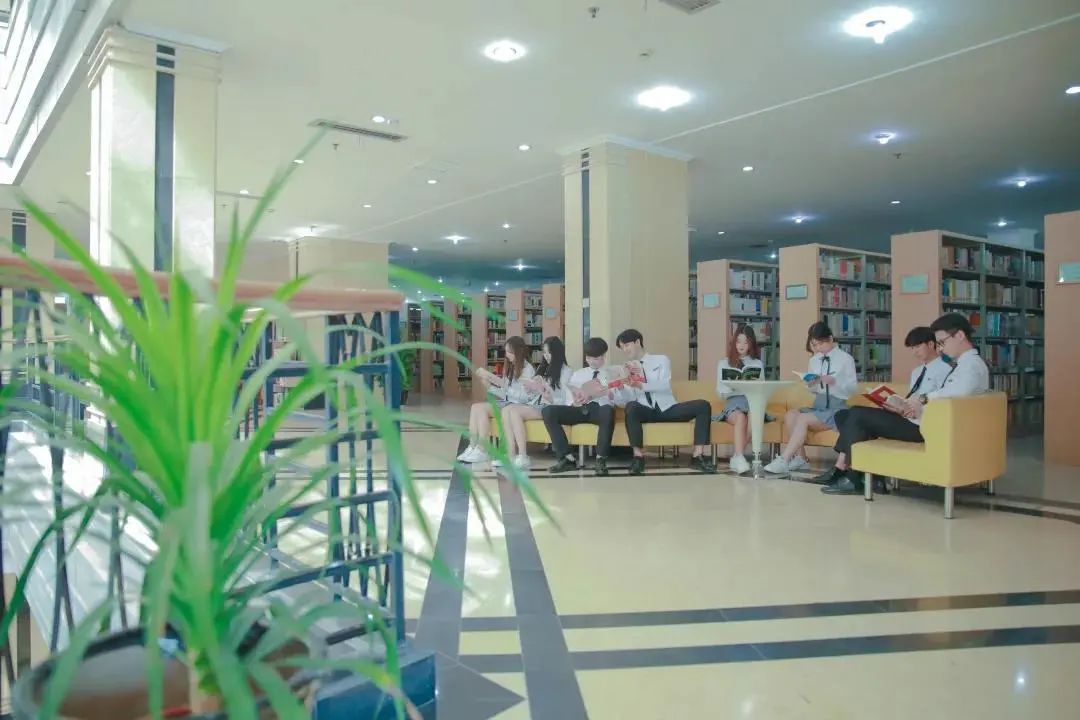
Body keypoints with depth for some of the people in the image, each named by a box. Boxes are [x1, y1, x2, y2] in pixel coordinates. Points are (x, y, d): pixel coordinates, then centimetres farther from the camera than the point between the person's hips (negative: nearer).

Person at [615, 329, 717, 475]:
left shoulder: (661, 360, 10)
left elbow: (665, 385, -10)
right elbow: (629, 398, 3)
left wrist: (641, 385, -25)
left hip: (667, 409, 1)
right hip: (646, 411, 0)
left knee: (703, 406, -20)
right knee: (631, 407, -34)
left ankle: (697, 456, -21)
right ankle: (638, 457, -33)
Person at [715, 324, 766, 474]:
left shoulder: (758, 363, 22)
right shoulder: (724, 363, 18)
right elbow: (720, 391, 10)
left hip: (753, 401, 1)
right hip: (733, 402, -1)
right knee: (741, 417, -37)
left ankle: (737, 458, -35)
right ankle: (740, 457, -46)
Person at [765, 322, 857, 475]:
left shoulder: (846, 359, -2)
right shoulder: (814, 360, 11)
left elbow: (853, 387, -4)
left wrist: (835, 381, -20)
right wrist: (810, 384, -8)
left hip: (836, 408, -5)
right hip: (818, 405, 5)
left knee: (803, 419, -28)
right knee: (790, 415, -22)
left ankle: (783, 461, -26)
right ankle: (800, 458, -15)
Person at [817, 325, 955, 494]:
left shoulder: (945, 370, -4)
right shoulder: (917, 371, 25)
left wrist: (904, 411, -21)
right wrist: (898, 407, 2)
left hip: (917, 425, -10)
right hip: (904, 418, 10)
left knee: (858, 414, -22)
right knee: (843, 415, -1)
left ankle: (841, 469, -16)